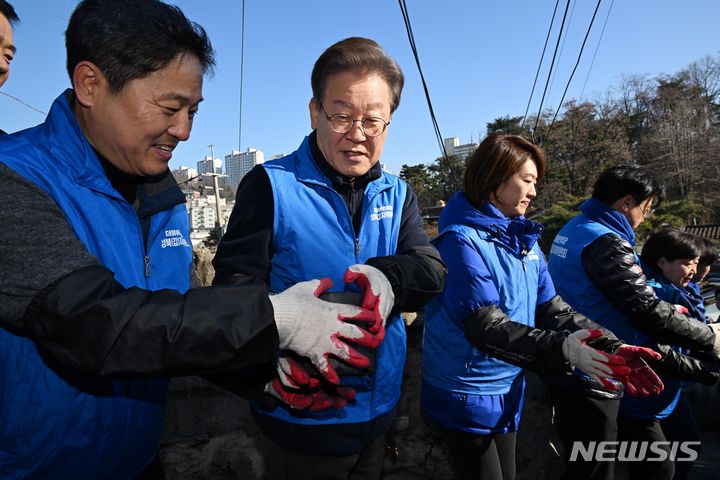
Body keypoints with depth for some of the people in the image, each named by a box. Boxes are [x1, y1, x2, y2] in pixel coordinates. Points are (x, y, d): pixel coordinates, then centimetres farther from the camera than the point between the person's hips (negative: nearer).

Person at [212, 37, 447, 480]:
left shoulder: (398, 195, 4)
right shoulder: (271, 185, -11)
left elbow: (432, 270, -7)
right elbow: (234, 284, -15)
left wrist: (388, 278, -30)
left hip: (379, 411, 5)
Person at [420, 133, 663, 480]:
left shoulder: (524, 241, 4)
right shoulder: (463, 240, -22)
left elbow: (551, 307, 1)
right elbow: (485, 326, -29)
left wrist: (611, 347, -12)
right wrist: (559, 349, -39)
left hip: (508, 391, 8)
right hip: (466, 396, -8)